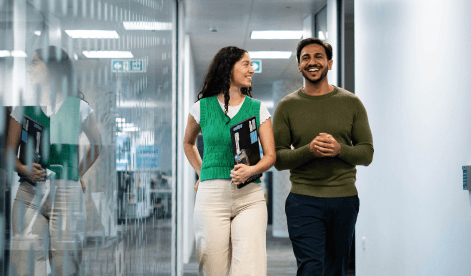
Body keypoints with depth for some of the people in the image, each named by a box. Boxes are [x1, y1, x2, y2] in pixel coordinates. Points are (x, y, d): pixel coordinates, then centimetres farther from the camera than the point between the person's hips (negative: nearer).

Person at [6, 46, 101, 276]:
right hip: (29, 195, 1)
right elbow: (10, 152, 13)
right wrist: (23, 169, -8)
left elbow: (97, 144, 21)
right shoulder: (24, 107, 12)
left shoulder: (78, 107, 8)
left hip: (67, 193, -1)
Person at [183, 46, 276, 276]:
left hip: (249, 198, 1)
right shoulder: (202, 107, 7)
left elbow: (270, 155, 3)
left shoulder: (258, 110, 9)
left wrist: (251, 170, -17)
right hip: (211, 195, 0)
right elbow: (188, 143, 26)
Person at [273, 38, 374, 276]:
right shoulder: (287, 106, 5)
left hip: (344, 200, 2)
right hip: (304, 200, -2)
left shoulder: (351, 103, 8)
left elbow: (367, 153, 7)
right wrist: (309, 150, -17)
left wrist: (340, 149, -14)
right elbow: (278, 159, 2)